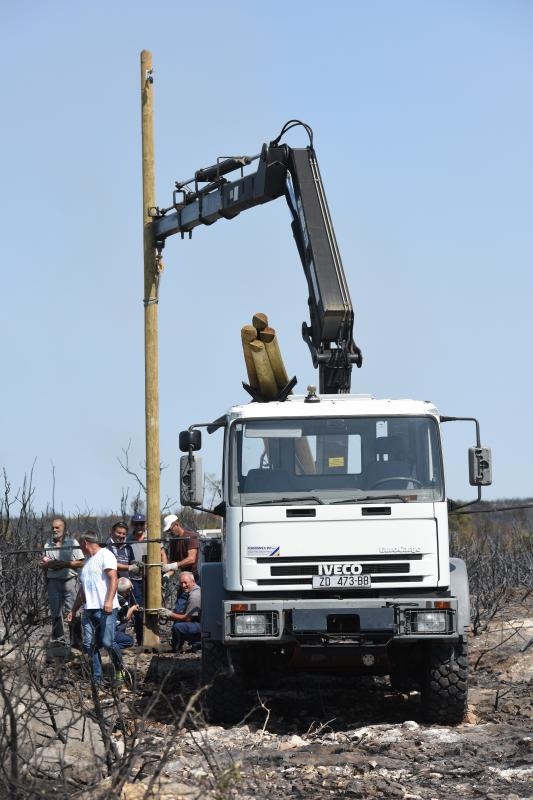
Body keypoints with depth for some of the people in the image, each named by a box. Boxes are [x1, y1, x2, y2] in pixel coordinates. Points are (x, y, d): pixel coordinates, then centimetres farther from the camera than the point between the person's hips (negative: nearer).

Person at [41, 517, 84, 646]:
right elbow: (43, 564, 19)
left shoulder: (72, 543, 1)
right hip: (53, 581, 3)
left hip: (69, 580, -3)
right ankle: (58, 638, 11)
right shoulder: (47, 544, 12)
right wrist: (47, 564, -3)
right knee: (55, 611, 4)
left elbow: (80, 562, -4)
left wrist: (64, 564, -13)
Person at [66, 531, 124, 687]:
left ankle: (119, 670, 6)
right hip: (89, 610, 8)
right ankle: (97, 679, 3)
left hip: (106, 609, -8)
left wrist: (109, 601, -25)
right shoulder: (87, 560, 26)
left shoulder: (105, 555, 0)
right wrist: (73, 611, 28)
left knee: (107, 642, -14)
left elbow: (113, 578, -13)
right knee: (90, 645, 0)